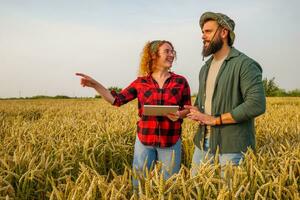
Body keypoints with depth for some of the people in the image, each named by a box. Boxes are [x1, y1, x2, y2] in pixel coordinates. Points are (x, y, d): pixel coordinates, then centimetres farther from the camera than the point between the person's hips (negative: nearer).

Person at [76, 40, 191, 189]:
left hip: (171, 141, 0)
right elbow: (117, 100, 0)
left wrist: (179, 115, -16)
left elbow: (188, 109, 6)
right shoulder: (141, 82, 0)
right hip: (144, 140, 0)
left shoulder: (180, 81, 0)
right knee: (138, 183, 10)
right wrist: (95, 85, -11)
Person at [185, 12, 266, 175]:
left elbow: (257, 105, -19)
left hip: (232, 145, -7)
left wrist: (214, 119, -17)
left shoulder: (245, 64, -10)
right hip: (203, 142, 7)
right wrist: (196, 112, -3)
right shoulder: (206, 68, 14)